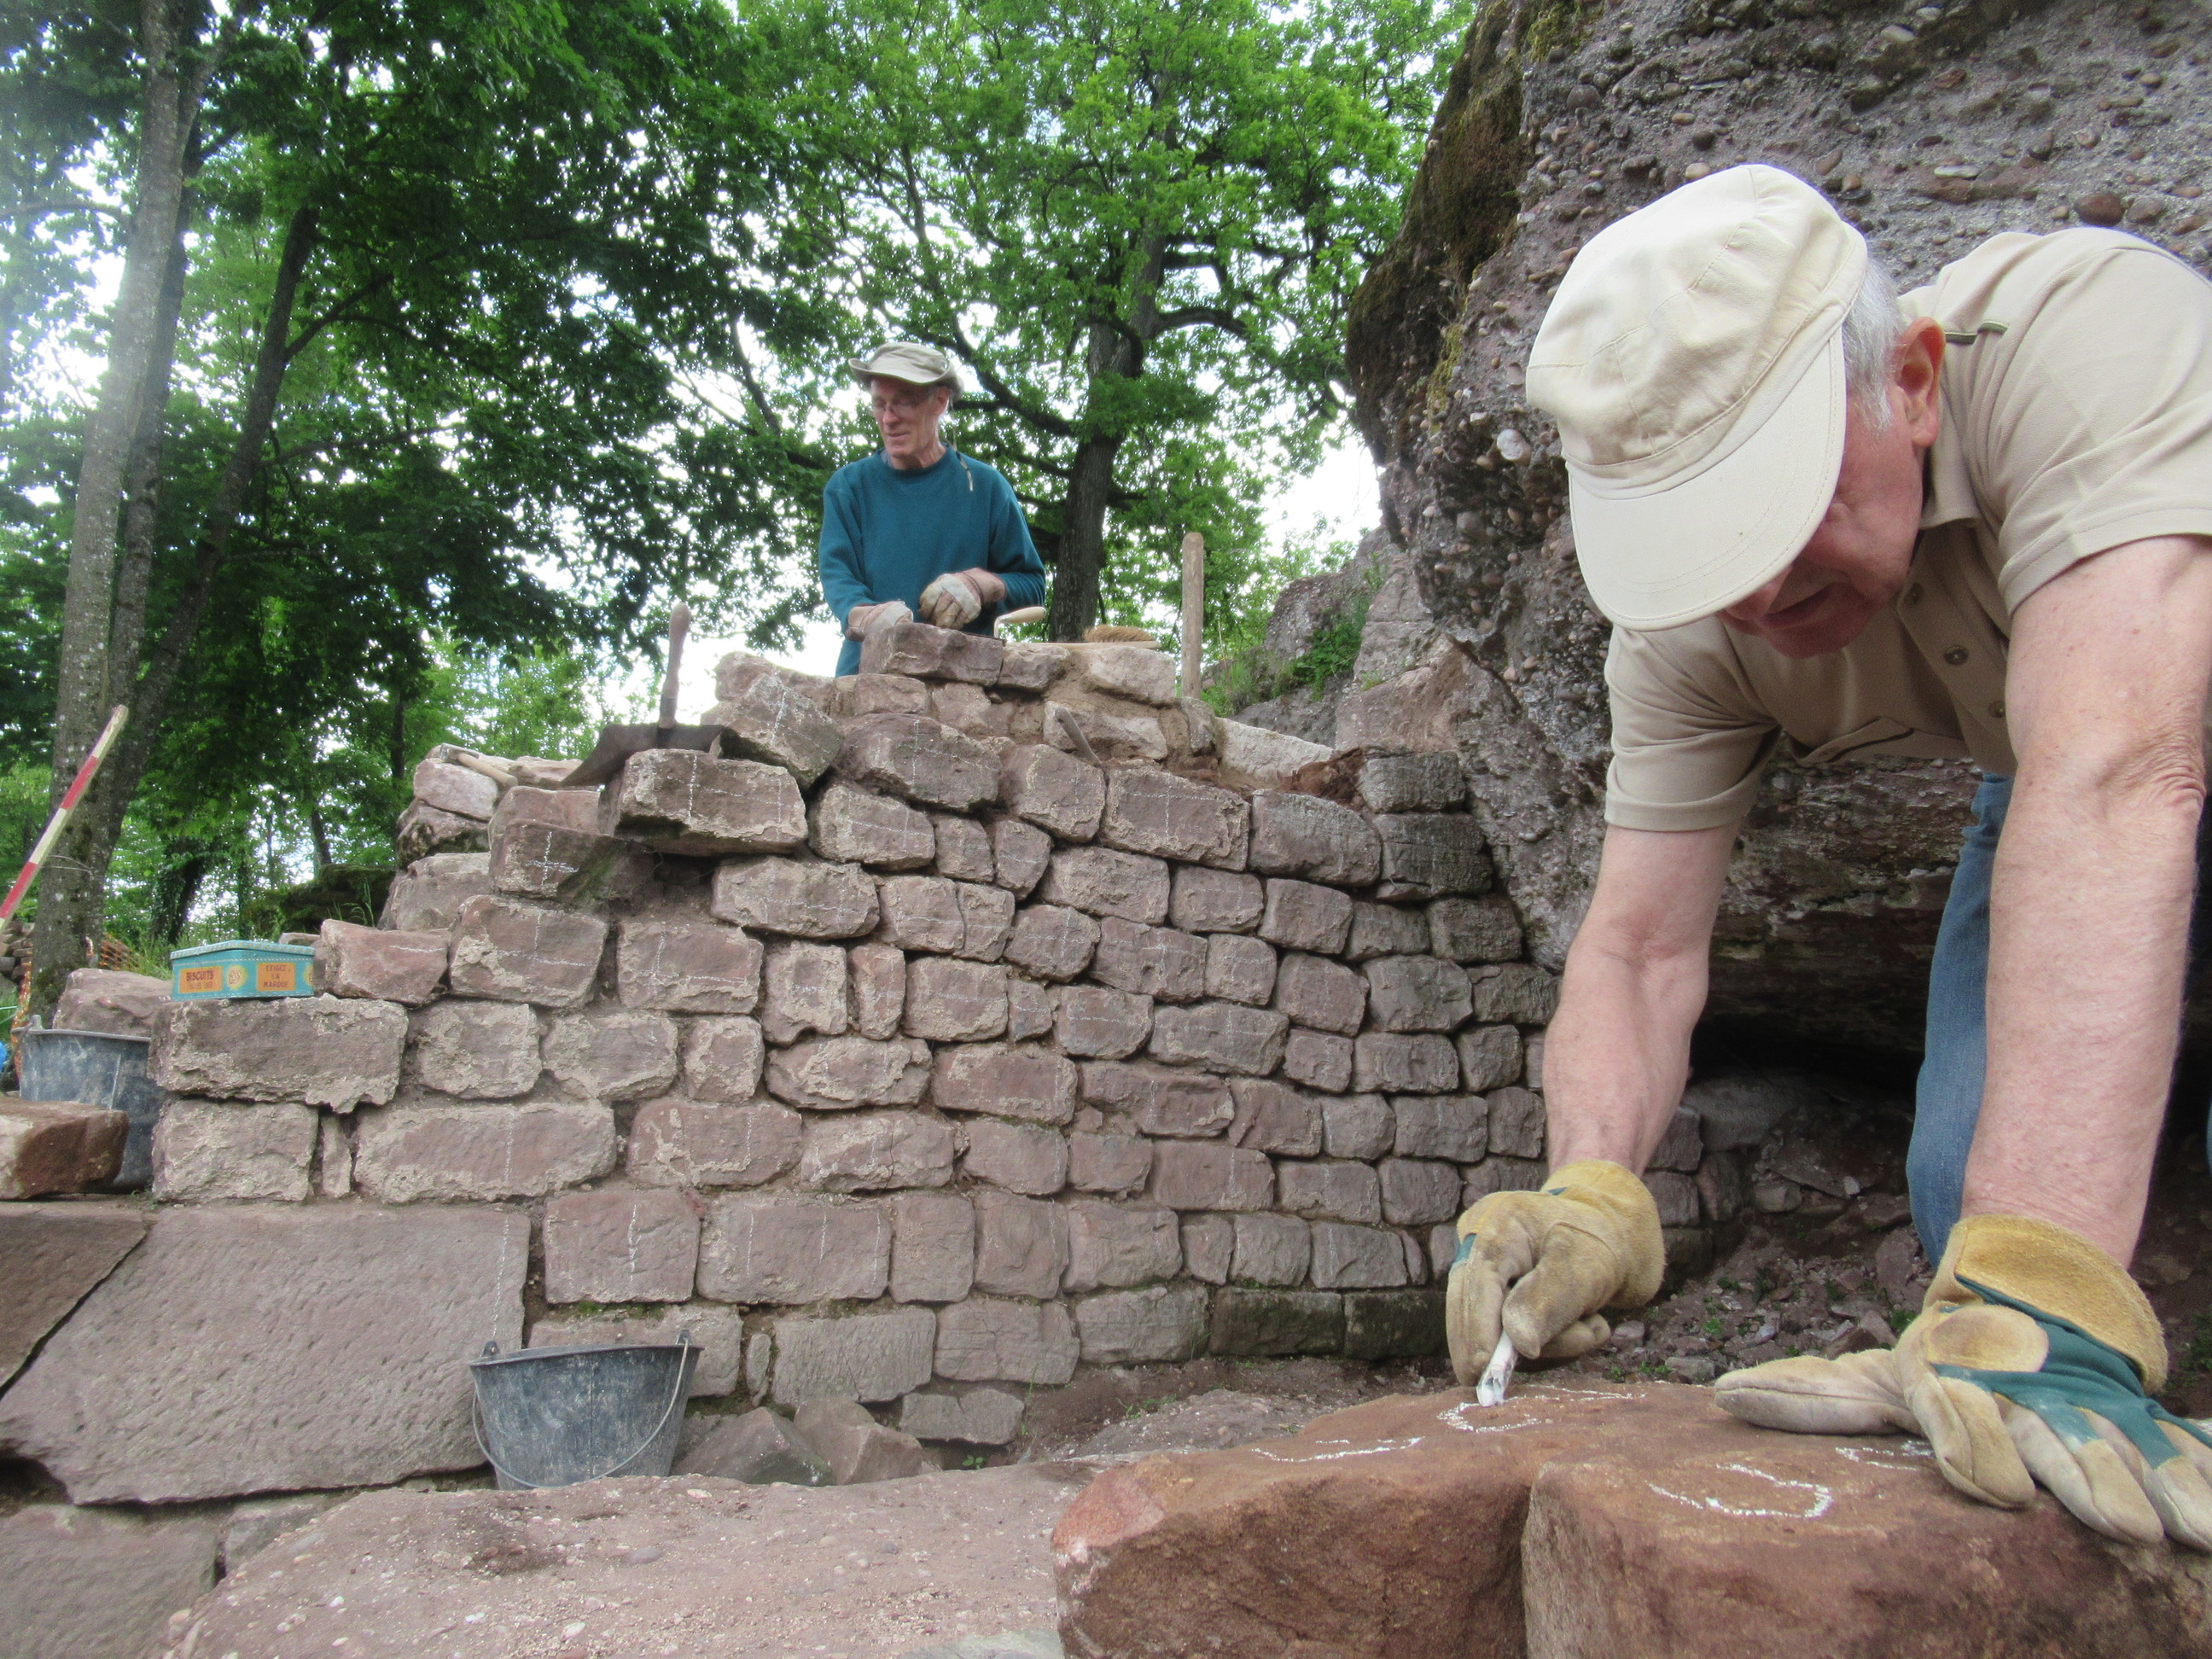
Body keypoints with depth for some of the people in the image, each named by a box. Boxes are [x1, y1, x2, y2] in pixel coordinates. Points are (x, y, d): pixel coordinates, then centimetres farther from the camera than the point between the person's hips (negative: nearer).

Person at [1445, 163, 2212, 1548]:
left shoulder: (2086, 329, -39)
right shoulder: (1692, 622, -24)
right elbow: (1641, 944, -24)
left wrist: (2033, 1294, -58)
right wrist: (1594, 1191, -44)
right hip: (2048, 772, 4)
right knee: (1971, 1185, -12)